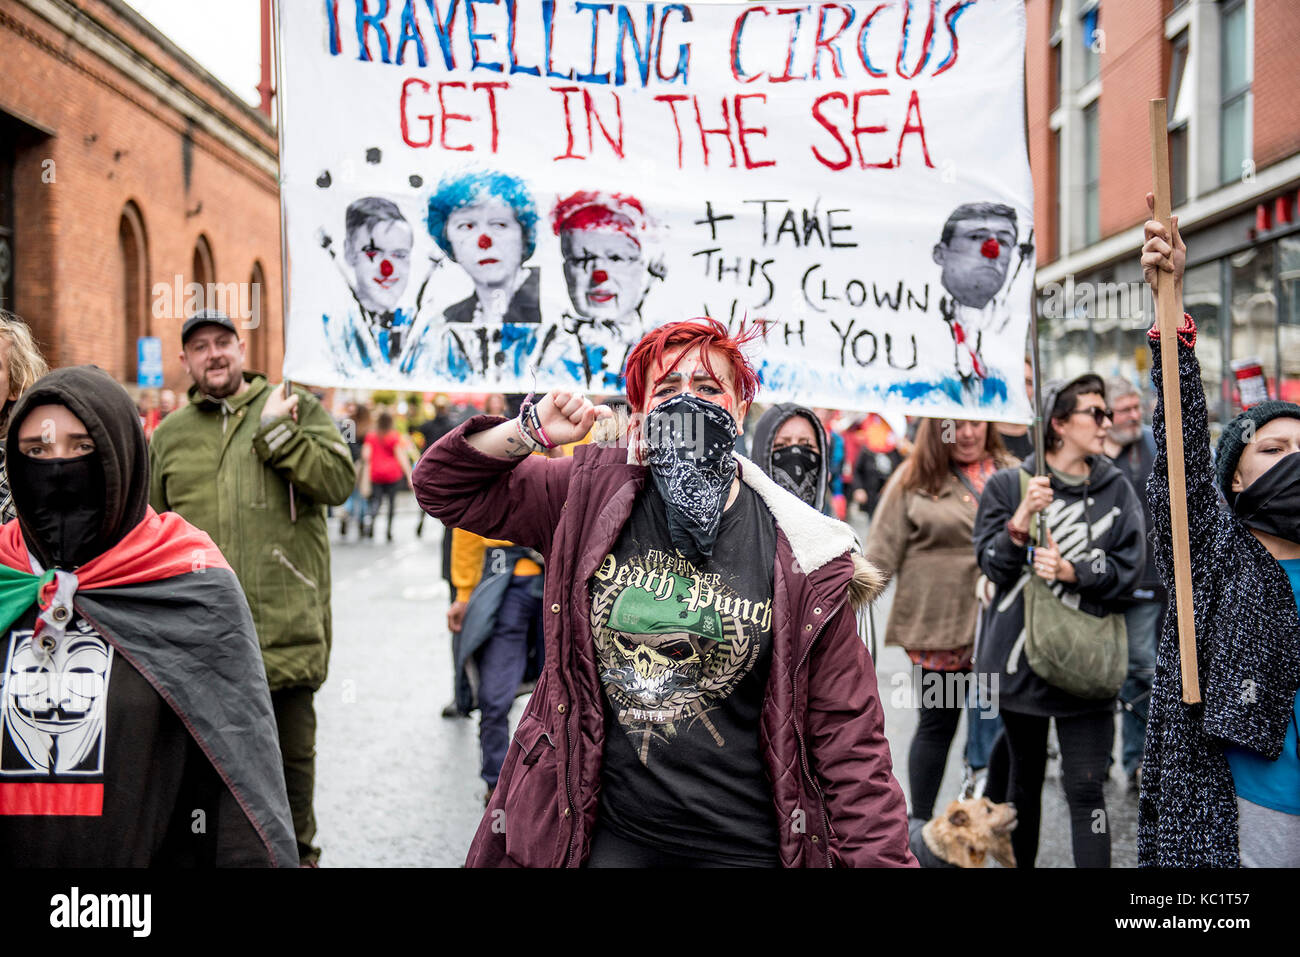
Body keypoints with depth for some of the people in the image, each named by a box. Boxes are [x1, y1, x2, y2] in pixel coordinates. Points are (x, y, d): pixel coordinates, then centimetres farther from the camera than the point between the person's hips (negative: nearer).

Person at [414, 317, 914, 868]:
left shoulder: (796, 557, -8)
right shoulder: (590, 494, -1)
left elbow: (845, 732, -7)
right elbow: (444, 487, 7)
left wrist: (882, 857, -14)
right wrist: (530, 431, -10)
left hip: (741, 846, -1)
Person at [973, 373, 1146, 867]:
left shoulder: (1117, 489, 4)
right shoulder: (1008, 485, -1)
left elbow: (1127, 568, -1)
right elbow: (992, 564, -6)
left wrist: (1073, 572, -17)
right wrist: (1020, 522, -23)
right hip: (1019, 656, 0)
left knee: (1085, 789, -3)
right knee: (1024, 780, 15)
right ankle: (1019, 863, 30)